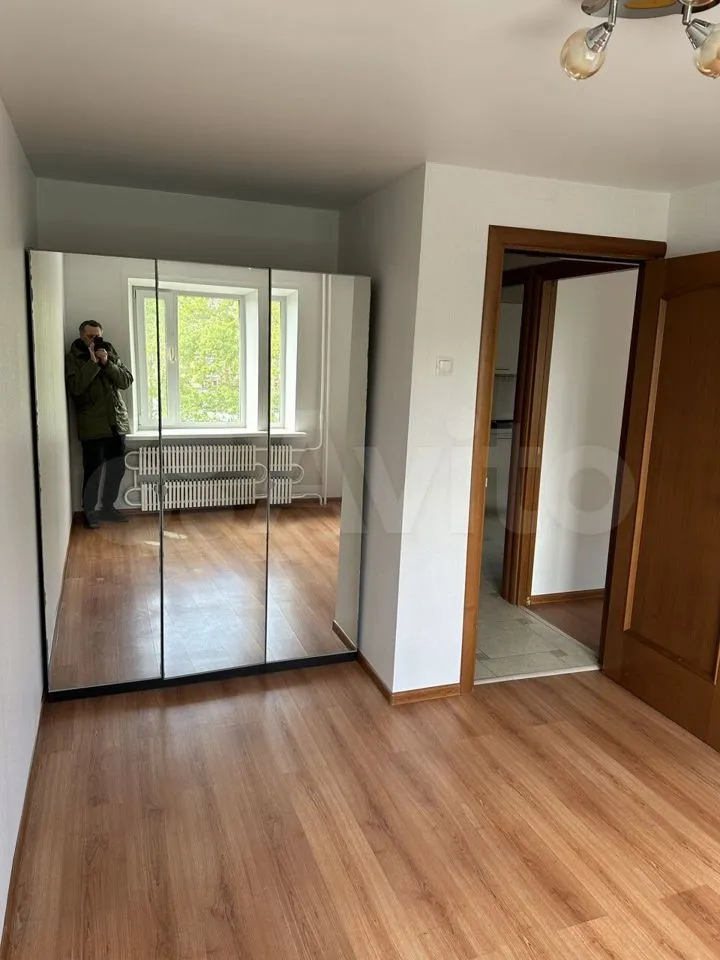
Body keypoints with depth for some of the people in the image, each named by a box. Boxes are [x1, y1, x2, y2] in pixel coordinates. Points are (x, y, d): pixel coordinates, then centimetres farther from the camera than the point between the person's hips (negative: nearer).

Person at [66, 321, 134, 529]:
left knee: (117, 468, 10)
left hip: (116, 422, 5)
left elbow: (126, 381, 1)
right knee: (93, 470, -1)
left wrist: (107, 364, -11)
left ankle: (108, 507, 25)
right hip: (92, 425, -4)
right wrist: (93, 362, -17)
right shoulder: (73, 357, -2)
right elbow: (75, 387, -16)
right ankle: (89, 511, 13)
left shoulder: (110, 353, 11)